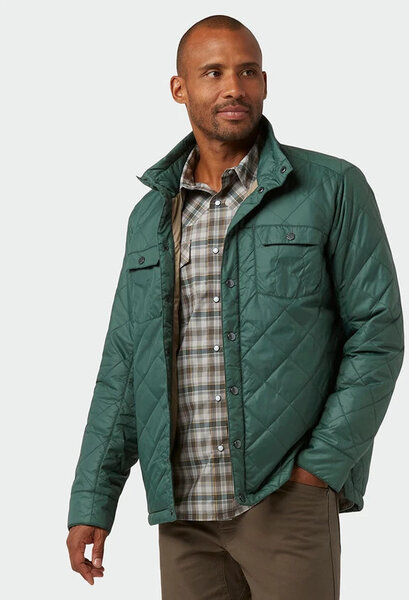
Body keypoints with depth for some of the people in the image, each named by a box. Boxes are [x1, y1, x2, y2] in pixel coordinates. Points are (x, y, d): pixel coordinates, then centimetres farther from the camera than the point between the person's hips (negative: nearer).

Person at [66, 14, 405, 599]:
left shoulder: (333, 189, -1)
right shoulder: (151, 216, 12)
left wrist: (322, 466, -10)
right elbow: (122, 366, 12)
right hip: (182, 509, 4)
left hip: (288, 501, -3)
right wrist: (92, 501, 7)